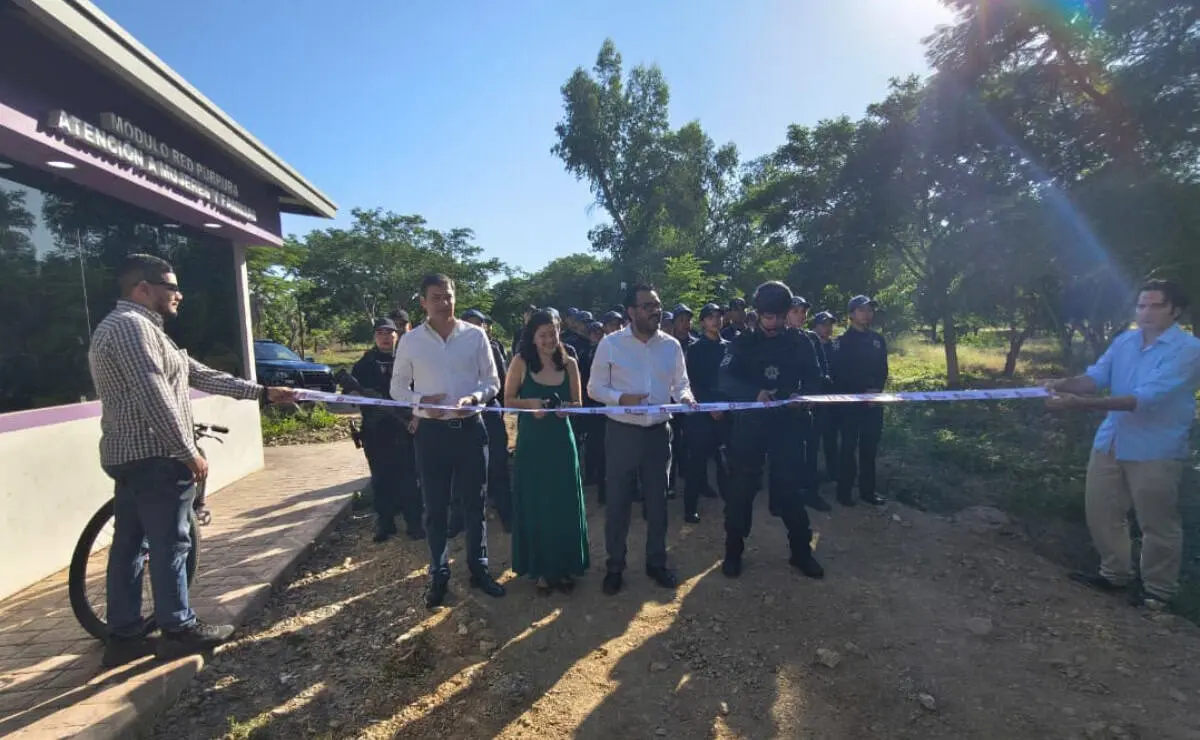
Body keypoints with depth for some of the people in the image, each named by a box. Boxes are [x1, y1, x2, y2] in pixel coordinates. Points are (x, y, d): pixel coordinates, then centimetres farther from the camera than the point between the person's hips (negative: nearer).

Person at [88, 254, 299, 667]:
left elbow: (201, 375, 16)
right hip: (153, 457, -11)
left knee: (128, 545, 13)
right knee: (170, 544, 0)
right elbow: (155, 397, -24)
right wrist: (190, 452, -19)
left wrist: (263, 393, 13)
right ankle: (180, 630, 12)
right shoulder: (131, 325, -16)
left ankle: (123, 637, 22)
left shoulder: (138, 328, 19)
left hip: (128, 456, 11)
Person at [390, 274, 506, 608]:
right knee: (435, 508, 10)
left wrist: (475, 397, -18)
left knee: (474, 503, 11)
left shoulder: (475, 335, -2)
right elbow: (397, 386, 7)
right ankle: (438, 574, 27)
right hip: (432, 431, 0)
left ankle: (478, 568, 28)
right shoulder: (410, 341, 0)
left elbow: (492, 381, 2)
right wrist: (420, 400, -13)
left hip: (471, 428, 0)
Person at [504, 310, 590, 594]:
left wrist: (567, 408, -16)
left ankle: (565, 566, 26)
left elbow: (578, 404, 6)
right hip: (531, 441, -1)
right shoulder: (521, 362, -4)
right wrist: (529, 403, -19)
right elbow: (508, 400, -1)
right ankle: (541, 568, 24)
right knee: (535, 506, 8)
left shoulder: (569, 363, 1)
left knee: (565, 504, 9)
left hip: (561, 440, 2)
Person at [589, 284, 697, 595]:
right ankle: (615, 566, 27)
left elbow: (681, 384, 7)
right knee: (618, 502, 7)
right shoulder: (610, 344, -7)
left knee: (657, 500, 15)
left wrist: (685, 397, -16)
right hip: (622, 432, -3)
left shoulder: (671, 345, 2)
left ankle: (656, 562, 34)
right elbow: (595, 387, -5)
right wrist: (622, 398, -22)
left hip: (659, 432, 3)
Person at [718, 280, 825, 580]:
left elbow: (813, 379, 4)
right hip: (749, 422, -1)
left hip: (786, 423, 1)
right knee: (743, 486, 4)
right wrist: (754, 393, -29)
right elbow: (725, 379, -12)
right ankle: (733, 550, 18)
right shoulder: (743, 342, -2)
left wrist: (800, 395, -18)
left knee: (789, 484, 7)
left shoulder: (800, 342, 4)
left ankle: (801, 550, 23)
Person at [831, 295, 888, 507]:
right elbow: (839, 374, -12)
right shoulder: (842, 341, -6)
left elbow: (883, 370, 13)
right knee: (849, 447, 0)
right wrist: (863, 392, -15)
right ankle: (844, 491, 9)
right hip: (850, 402, -5)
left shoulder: (878, 339, 11)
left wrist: (877, 391, -4)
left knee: (869, 448, 10)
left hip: (874, 402, 5)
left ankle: (868, 490, 19)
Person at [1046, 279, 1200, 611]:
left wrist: (1081, 403, -36)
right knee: (1100, 511, 14)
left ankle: (1159, 590, 26)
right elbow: (1095, 377, -5)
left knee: (1157, 524, 8)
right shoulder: (1124, 341, 5)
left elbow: (1146, 398, -27)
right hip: (1111, 441, 6)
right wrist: (1064, 385, -27)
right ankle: (1115, 574, 33)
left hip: (1156, 449, -6)